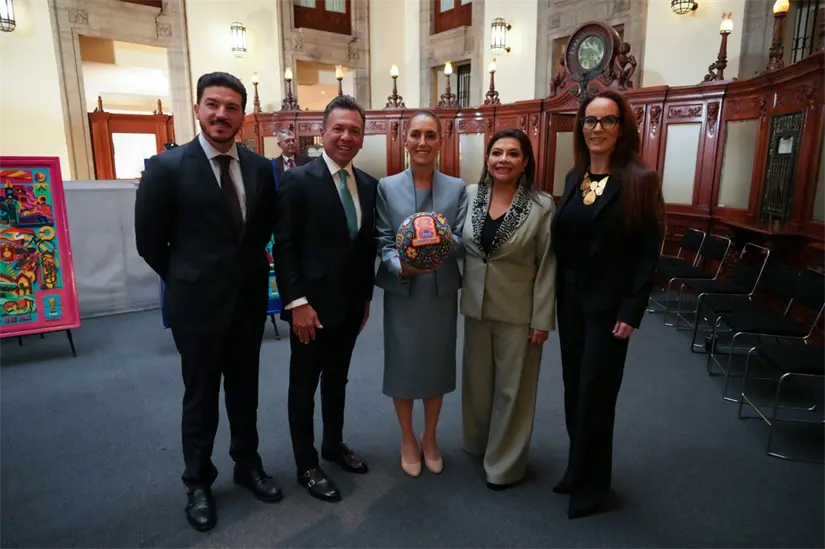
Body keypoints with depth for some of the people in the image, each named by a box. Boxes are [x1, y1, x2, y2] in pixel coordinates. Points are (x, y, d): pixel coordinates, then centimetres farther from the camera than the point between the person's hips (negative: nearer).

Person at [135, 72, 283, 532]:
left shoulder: (260, 167, 0)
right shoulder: (167, 166, -11)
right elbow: (150, 241, -4)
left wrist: (247, 270, 9)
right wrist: (188, 280, 3)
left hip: (250, 301, 4)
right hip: (197, 303, -3)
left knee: (245, 392, 18)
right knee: (201, 397, 13)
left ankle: (248, 465, 40)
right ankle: (199, 482, 34)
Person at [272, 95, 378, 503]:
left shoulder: (368, 184, 6)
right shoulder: (298, 180, -11)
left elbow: (368, 246, 10)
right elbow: (284, 247, -13)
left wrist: (366, 296, 11)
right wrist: (297, 303, -18)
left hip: (351, 305, 6)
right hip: (312, 305, -5)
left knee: (337, 381, 21)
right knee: (304, 387, 10)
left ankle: (334, 445, 41)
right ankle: (306, 466, 26)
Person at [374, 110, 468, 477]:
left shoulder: (457, 188, 2)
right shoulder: (387, 187, -1)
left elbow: (462, 241, -3)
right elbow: (383, 241, -5)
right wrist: (400, 266, -24)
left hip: (442, 291, 2)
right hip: (401, 291, -1)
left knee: (437, 365, 14)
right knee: (403, 366, 9)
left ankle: (430, 438, 36)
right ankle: (408, 440, 31)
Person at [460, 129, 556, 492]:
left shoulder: (542, 206, -10)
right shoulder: (470, 195, 0)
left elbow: (547, 267, -9)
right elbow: (458, 248, 8)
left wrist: (542, 319, -10)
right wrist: (458, 295, 3)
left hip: (518, 312, -3)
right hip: (476, 306, 4)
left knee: (512, 387, 9)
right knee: (476, 380, 18)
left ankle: (505, 462, 29)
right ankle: (477, 442, 43)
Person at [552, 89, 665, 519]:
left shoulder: (639, 180, -11)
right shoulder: (574, 177, 7)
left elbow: (647, 254, -12)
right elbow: (561, 239, 8)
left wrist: (631, 313, -15)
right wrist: (556, 293, 5)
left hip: (609, 304, -6)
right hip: (570, 299, 6)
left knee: (595, 394, 6)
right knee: (574, 389, 16)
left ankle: (591, 484, 26)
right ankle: (578, 468, 35)